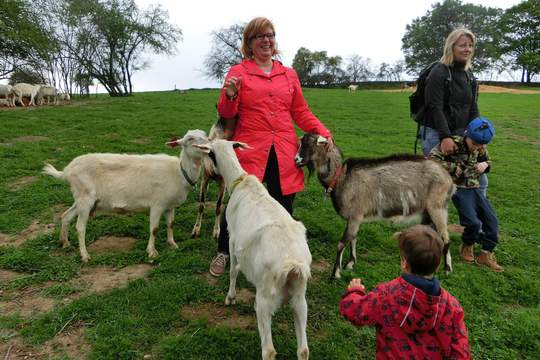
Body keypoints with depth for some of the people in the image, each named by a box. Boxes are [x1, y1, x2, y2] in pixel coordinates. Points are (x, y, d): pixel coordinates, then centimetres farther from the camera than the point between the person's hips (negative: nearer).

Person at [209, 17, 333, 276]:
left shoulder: (289, 75, 15)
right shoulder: (238, 72, 6)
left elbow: (301, 112, 17)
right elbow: (227, 113, 5)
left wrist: (323, 132, 4)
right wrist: (230, 96, -16)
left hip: (284, 153, 3)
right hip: (250, 151, -3)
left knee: (283, 207, 8)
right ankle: (223, 252, 28)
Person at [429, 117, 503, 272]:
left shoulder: (481, 148, 3)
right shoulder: (454, 143, -16)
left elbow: (487, 161, 22)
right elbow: (432, 158, -23)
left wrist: (485, 165, -3)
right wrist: (453, 167, -20)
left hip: (474, 187, 7)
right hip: (458, 188, -7)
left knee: (492, 221, 2)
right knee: (474, 222, -17)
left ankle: (486, 255, 15)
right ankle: (467, 246, 14)